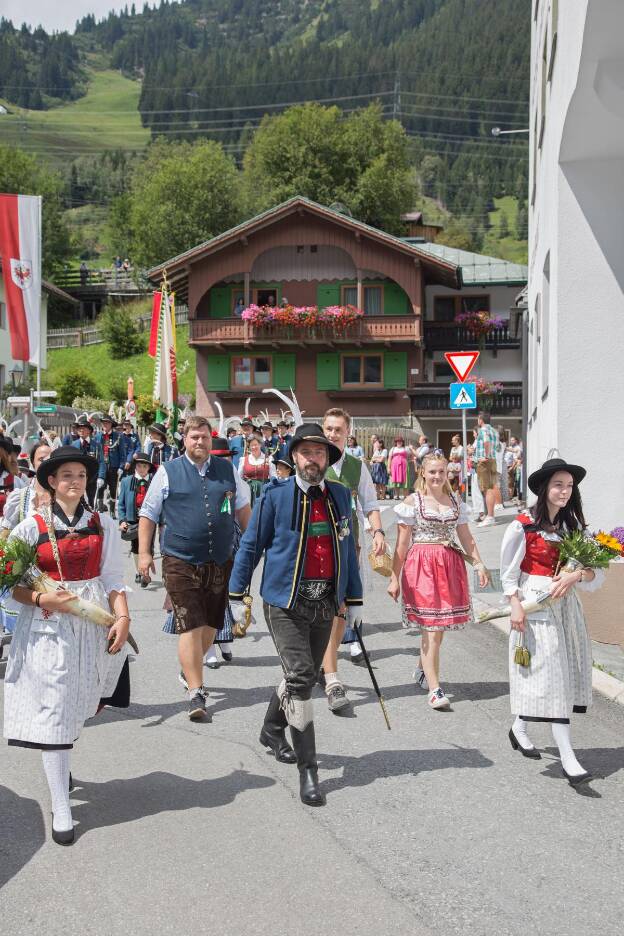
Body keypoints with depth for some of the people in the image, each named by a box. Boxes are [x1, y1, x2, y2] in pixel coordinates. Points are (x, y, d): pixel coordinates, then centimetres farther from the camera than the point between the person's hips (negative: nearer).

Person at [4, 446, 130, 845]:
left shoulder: (103, 525, 3)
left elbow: (114, 579, 3)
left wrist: (123, 617, -10)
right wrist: (44, 599, -19)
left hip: (94, 623, 3)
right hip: (48, 626, -3)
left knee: (77, 705, 12)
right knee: (53, 711, -3)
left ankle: (60, 765, 40)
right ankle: (61, 808, 3)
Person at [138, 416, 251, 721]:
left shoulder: (227, 470, 10)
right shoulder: (168, 472, 1)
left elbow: (243, 509, 20)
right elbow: (148, 513, 4)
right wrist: (144, 552, -2)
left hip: (221, 561, 4)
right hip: (180, 563, -4)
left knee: (210, 624, 13)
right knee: (190, 626, -10)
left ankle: (190, 669, 39)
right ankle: (196, 693, -7)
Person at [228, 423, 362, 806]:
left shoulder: (340, 496, 8)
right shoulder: (276, 495, -5)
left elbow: (348, 548, 16)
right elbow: (251, 545, 1)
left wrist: (353, 598, 16)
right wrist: (237, 594, 1)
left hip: (325, 603, 5)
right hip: (286, 602, -5)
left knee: (306, 677, 16)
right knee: (299, 678, -12)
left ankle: (273, 730, 43)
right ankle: (308, 768, -6)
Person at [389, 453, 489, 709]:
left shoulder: (455, 501, 11)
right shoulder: (413, 501, -2)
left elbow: (466, 538, 16)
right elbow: (402, 544, -2)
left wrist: (479, 564, 8)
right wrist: (394, 578, -4)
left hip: (450, 567, 4)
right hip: (421, 566, -4)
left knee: (438, 626, 8)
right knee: (431, 628, -8)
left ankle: (421, 671, 33)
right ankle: (434, 689, -6)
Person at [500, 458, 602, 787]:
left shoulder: (572, 525, 7)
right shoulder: (523, 525, -9)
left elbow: (596, 572, 3)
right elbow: (509, 571, -4)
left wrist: (577, 574, -16)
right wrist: (516, 606, -11)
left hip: (565, 605, 6)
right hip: (535, 606, -6)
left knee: (567, 671, 9)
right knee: (550, 675, -8)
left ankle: (520, 729, 29)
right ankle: (568, 759, -9)